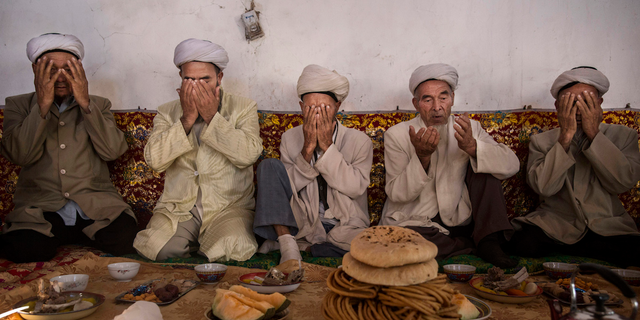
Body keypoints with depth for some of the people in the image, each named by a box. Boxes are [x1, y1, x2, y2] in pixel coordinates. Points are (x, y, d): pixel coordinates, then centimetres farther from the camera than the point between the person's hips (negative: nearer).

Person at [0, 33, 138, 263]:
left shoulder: (98, 105, 14)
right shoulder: (19, 105, 11)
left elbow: (112, 151, -5)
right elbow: (20, 155, -7)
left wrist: (85, 103, -12)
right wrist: (43, 104, -13)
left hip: (94, 206, 2)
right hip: (41, 207, -1)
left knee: (124, 238, -26)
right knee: (22, 248, -31)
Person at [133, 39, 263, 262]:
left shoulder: (243, 108, 5)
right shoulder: (167, 113, 11)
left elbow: (249, 154, -13)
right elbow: (155, 159, -6)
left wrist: (212, 117, -13)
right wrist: (187, 118, -11)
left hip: (229, 207, -1)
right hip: (178, 208, 2)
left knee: (233, 249, -29)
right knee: (153, 247, -24)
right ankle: (195, 243, 4)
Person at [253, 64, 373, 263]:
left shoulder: (359, 141, -3)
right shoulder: (290, 138, 4)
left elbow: (355, 188, -15)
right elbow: (285, 186, -7)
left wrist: (327, 146, -20)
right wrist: (308, 149, -19)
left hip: (345, 228, -1)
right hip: (303, 224, 1)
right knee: (269, 166, -17)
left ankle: (301, 246, -18)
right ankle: (287, 243, -23)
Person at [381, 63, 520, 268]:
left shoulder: (469, 129, 4)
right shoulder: (396, 135, -4)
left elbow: (511, 166, -10)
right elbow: (397, 194, -12)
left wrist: (472, 147, -29)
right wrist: (422, 156, -28)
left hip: (461, 223, 2)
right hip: (415, 224, -2)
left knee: (483, 160, -11)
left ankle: (489, 241, -13)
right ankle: (479, 245, -15)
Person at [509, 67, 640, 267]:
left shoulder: (623, 136, 8)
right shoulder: (542, 141, 6)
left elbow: (623, 183, -9)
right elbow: (544, 187, -12)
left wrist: (594, 134, -13)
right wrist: (566, 136, -13)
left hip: (608, 229, -1)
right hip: (556, 227, 1)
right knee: (522, 242, -30)